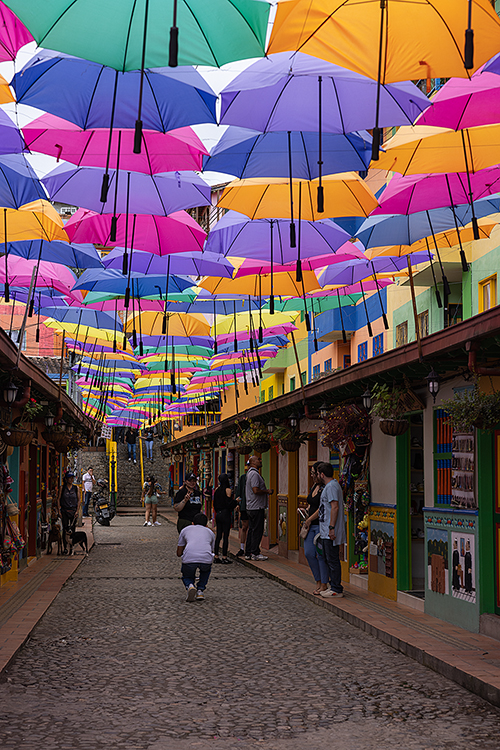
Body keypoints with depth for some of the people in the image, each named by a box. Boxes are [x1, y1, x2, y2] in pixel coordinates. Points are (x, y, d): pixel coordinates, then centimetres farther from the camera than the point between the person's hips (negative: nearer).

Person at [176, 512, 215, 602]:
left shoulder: (185, 530, 29)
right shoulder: (210, 532, 32)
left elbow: (179, 553, 34)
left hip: (189, 558, -1)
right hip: (206, 560, 1)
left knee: (186, 577, 29)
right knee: (206, 570, 38)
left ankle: (190, 586, -4)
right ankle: (200, 590, 21)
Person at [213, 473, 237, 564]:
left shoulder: (217, 489, 8)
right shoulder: (228, 490, -13)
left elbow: (215, 504, 13)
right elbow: (229, 504, -17)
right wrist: (236, 501, 0)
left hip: (218, 514, 7)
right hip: (225, 514, -7)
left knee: (218, 535, 11)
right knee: (225, 535, -2)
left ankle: (216, 557, 12)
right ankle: (224, 557, -1)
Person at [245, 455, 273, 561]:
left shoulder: (251, 473, 18)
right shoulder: (254, 474, -16)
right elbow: (256, 490, -24)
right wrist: (267, 491, -11)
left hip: (251, 507, 10)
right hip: (256, 508, -10)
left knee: (252, 530, 12)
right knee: (257, 531, -5)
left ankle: (248, 553, 15)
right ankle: (255, 553, -2)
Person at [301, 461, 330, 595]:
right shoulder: (314, 486, 14)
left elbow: (321, 508, -17)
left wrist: (309, 520, -9)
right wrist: (307, 510, 8)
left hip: (321, 525, -9)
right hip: (311, 525, 9)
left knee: (321, 555, -4)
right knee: (309, 553, 6)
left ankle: (324, 585, 5)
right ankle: (318, 581, 18)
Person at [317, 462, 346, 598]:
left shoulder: (331, 487, -15)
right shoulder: (330, 485, 18)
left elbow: (335, 507, -24)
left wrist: (331, 527, -26)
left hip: (331, 532, -11)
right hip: (326, 532, 11)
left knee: (332, 560, -6)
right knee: (329, 560, 16)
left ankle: (336, 590, -2)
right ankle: (334, 586, 22)